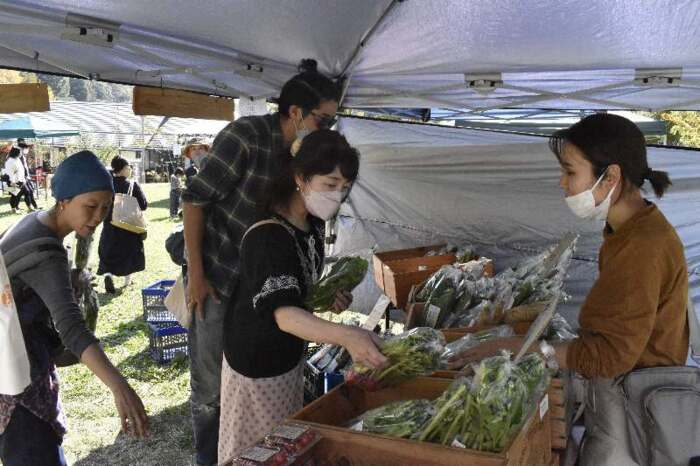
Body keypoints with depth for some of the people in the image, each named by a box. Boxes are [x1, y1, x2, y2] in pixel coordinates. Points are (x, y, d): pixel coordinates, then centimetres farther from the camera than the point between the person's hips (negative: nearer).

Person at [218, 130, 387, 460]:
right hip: (257, 363, -8)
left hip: (291, 355, 8)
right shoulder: (268, 236, -30)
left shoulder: (313, 225, -3)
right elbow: (283, 313, -42)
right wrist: (345, 336, -57)